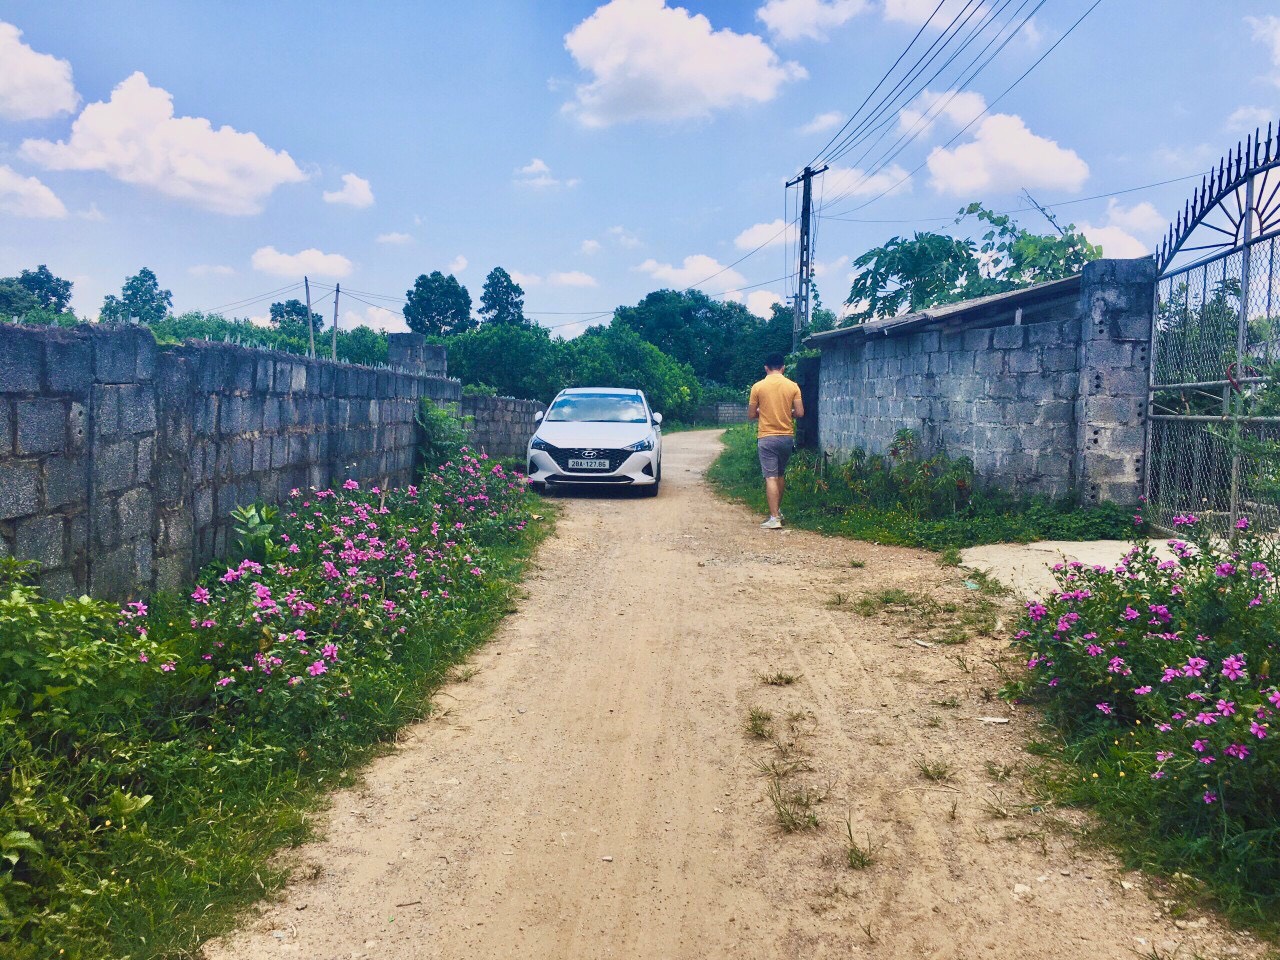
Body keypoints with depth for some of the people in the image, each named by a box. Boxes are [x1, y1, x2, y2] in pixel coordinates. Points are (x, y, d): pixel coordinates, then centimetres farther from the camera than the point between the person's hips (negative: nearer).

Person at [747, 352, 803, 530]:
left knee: (771, 477, -4)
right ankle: (778, 510, 32)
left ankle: (774, 518, -9)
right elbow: (800, 412, -3)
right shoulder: (792, 386, -1)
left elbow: (751, 414, -1)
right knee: (780, 475, 21)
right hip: (787, 437, 3)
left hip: (767, 437, -3)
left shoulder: (758, 387, -5)